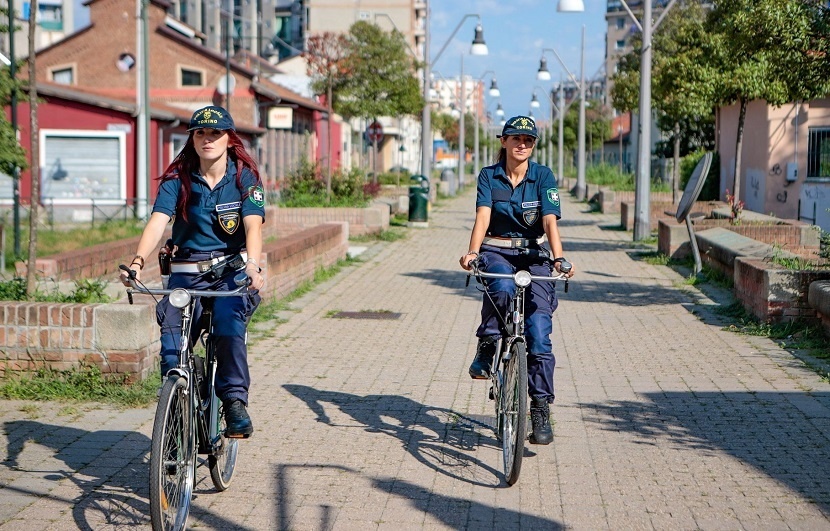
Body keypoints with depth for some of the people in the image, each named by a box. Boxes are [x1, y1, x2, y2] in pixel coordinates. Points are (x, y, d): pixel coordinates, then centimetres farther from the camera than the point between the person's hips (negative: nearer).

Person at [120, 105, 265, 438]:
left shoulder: (245, 177, -1)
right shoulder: (177, 179, 2)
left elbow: (253, 225, -16)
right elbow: (157, 222, -13)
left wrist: (253, 265, -36)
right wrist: (138, 261, -32)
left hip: (231, 273, -2)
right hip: (185, 273, 2)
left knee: (229, 323, -32)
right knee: (172, 345, -16)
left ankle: (235, 401, -22)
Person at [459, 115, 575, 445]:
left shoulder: (543, 176, -1)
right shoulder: (489, 176, 1)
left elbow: (550, 222, -13)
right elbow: (483, 217, -13)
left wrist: (558, 258, -29)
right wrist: (472, 252, -31)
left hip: (533, 255, 0)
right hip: (496, 252, 0)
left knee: (538, 328, -13)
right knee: (503, 288, -37)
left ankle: (541, 408, -6)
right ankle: (487, 346, -11)